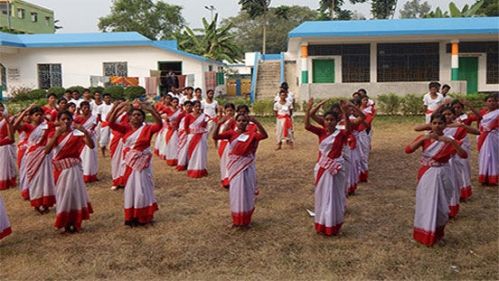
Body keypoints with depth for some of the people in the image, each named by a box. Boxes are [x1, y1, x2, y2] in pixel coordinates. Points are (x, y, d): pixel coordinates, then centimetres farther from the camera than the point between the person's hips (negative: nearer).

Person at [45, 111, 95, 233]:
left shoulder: (77, 133, -5)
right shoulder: (54, 134, 2)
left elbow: (92, 145, -17)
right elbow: (47, 150, -14)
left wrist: (85, 131, -30)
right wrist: (57, 135, -23)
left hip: (73, 167, -3)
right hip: (60, 168, 3)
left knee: (73, 192, -3)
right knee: (63, 194, 10)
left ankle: (74, 222, 11)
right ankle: (65, 222, 22)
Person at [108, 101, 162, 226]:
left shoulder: (147, 128, -7)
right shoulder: (126, 128, 2)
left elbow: (159, 124, -24)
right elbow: (111, 123, -8)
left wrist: (151, 109, -36)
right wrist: (118, 109, -23)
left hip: (142, 163, -3)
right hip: (129, 163, 3)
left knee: (142, 189, 3)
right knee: (130, 189, 11)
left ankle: (143, 216, 16)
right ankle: (131, 217, 21)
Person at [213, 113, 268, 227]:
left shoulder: (251, 134, -5)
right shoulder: (231, 133, -3)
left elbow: (264, 135, -23)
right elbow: (215, 137, -13)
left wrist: (255, 122, -32)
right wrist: (219, 124, -29)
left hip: (248, 166, 0)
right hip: (234, 166, 0)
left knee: (247, 192, 7)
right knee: (235, 192, 8)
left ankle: (246, 219, 23)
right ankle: (236, 219, 22)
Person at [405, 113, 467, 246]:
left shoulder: (448, 141, -6)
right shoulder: (424, 138, -4)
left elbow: (464, 155, -17)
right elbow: (408, 150, -18)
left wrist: (452, 142, -30)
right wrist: (423, 138, -26)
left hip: (442, 176, 0)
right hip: (426, 176, 1)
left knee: (440, 205, 8)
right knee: (425, 205, 8)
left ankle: (437, 234, 29)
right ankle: (425, 234, 25)